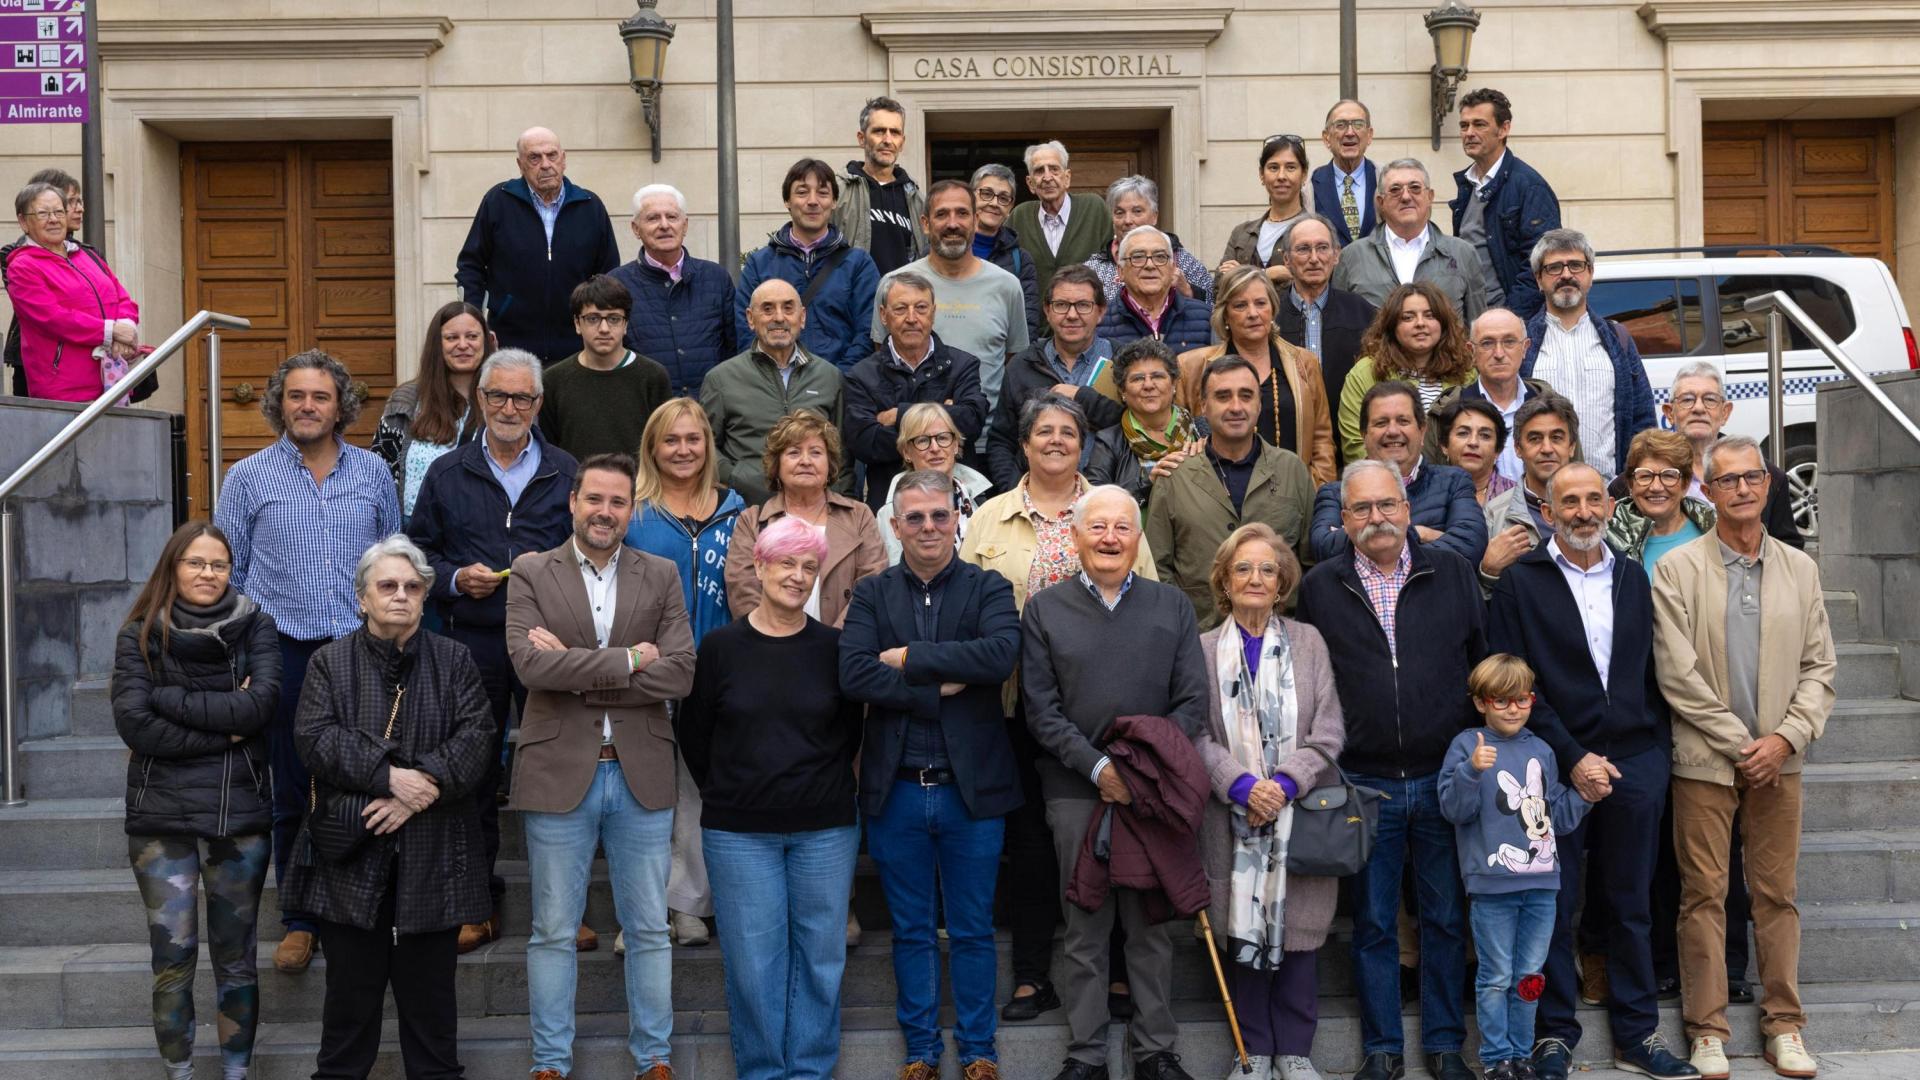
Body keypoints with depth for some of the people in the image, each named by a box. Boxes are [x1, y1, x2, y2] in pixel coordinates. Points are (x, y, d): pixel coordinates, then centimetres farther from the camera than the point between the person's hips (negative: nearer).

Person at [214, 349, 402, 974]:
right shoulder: (249, 477, 5)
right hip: (284, 656, 0)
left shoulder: (373, 473, 8)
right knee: (292, 794, 6)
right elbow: (227, 572, 8)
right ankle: (299, 920, 17)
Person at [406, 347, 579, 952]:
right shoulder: (447, 474, 10)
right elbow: (417, 552, 12)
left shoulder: (565, 472, 9)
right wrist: (455, 579, -6)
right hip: (472, 645, 1)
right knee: (472, 772, 5)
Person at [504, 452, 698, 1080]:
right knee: (553, 932, 8)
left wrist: (577, 670, -13)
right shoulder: (531, 574, 1)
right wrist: (627, 660, -13)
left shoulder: (661, 576, 5)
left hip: (642, 775, 2)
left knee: (649, 930, 10)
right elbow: (530, 664, -15)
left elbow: (680, 675, -8)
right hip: (559, 773, -1)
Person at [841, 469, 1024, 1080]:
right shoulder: (871, 595, 4)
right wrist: (940, 690, -17)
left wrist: (908, 658, -16)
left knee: (973, 931, 10)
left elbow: (1001, 655, -20)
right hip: (896, 791, 1)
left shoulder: (989, 589, 1)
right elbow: (852, 675, -13)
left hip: (972, 789, -1)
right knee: (912, 931, 13)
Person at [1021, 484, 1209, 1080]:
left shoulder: (1172, 606, 6)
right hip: (1076, 790, -1)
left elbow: (1193, 702, 2)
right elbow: (1041, 710, -2)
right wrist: (1098, 767, -12)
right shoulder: (1044, 611, 3)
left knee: (1152, 924, 7)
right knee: (1086, 927, 5)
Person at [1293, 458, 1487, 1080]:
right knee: (1372, 923, 8)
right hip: (1364, 784, 0)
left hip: (1445, 775, 0)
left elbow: (1485, 662, 6)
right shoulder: (1319, 587, 1)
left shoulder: (1452, 573, 3)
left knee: (1446, 918, 9)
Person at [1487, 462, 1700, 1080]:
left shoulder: (1632, 579, 11)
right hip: (1557, 767, -4)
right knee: (1555, 905, 3)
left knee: (1632, 903, 10)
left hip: (1636, 763, 4)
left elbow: (1649, 673, 14)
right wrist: (1572, 757, -12)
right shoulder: (1520, 583, -3)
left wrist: (1659, 749, 4)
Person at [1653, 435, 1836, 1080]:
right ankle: (1707, 1028, 11)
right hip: (1705, 760, -3)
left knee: (1777, 895, 7)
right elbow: (1676, 673, -8)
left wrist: (1787, 737, -6)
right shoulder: (1677, 570, -3)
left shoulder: (1800, 569, 8)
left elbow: (1819, 667, 8)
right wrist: (1740, 743, -8)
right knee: (1704, 896, 2)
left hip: (1778, 759, 3)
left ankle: (1784, 1022, 17)